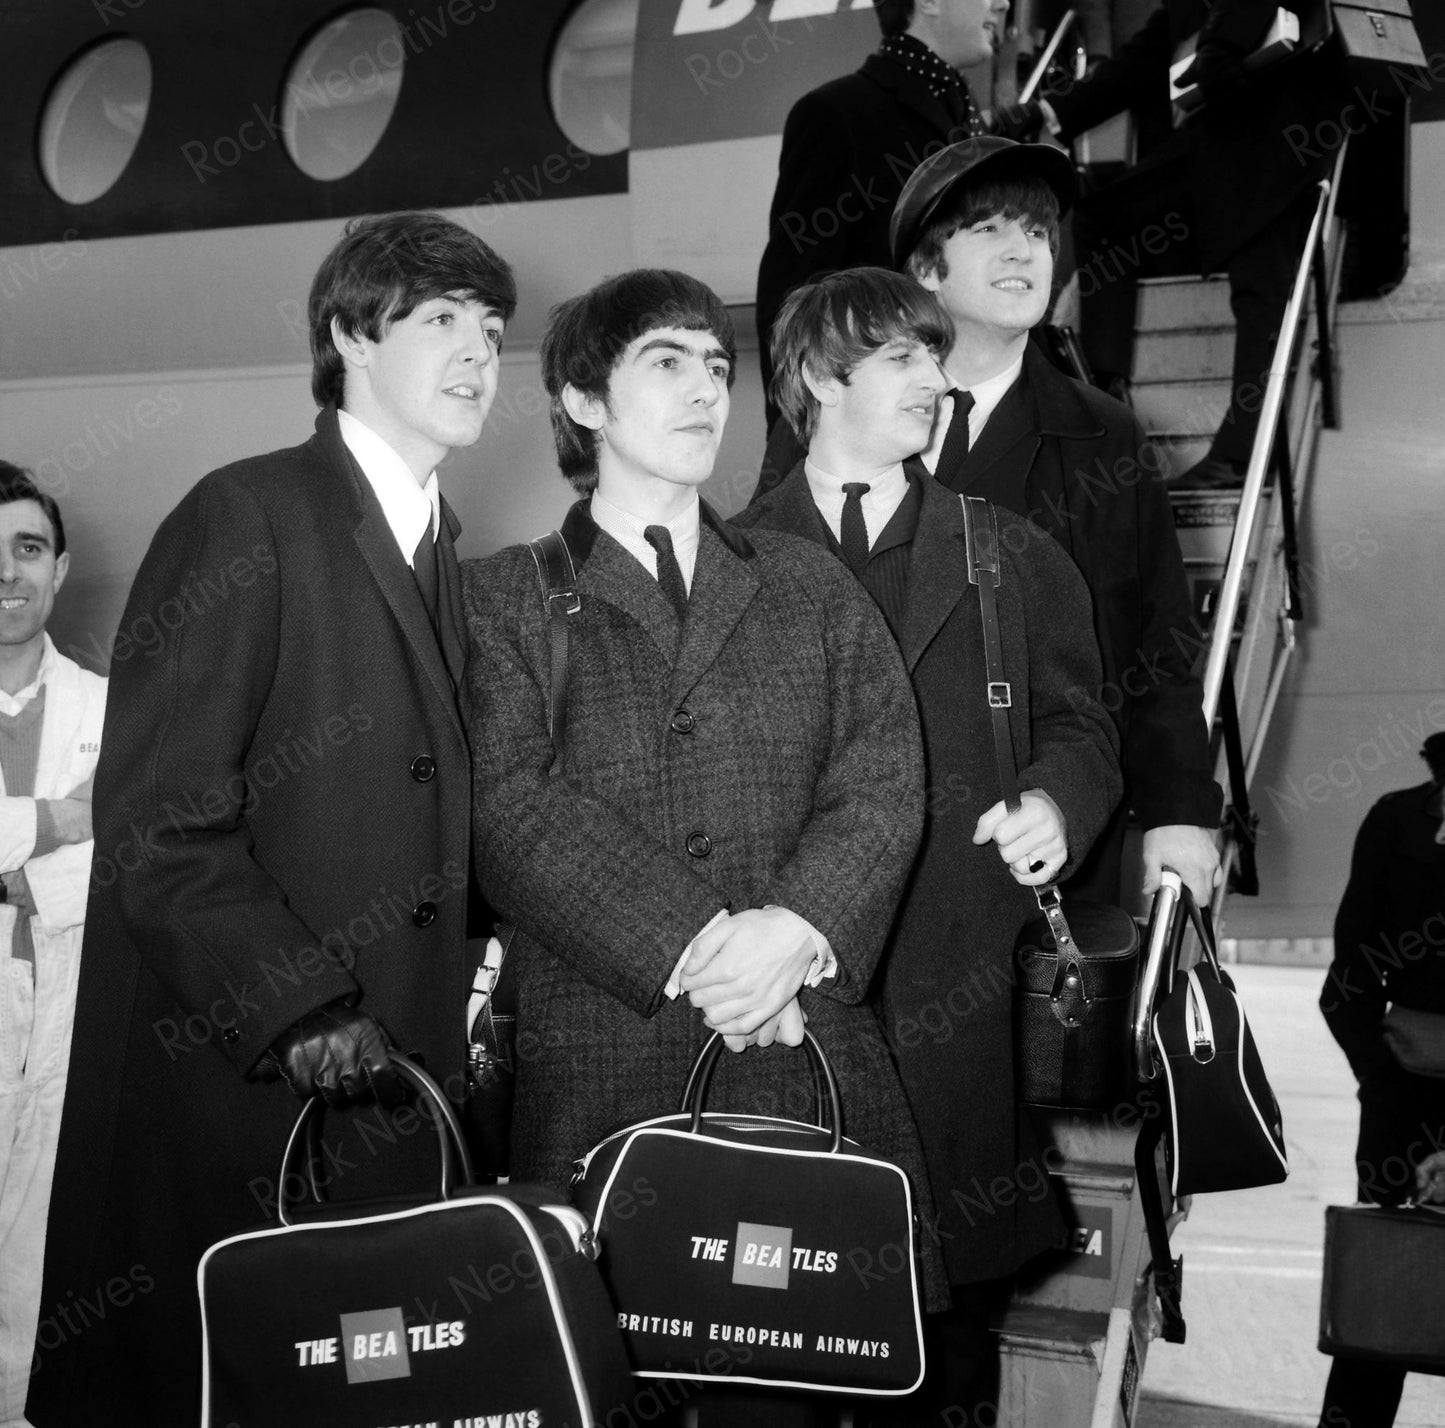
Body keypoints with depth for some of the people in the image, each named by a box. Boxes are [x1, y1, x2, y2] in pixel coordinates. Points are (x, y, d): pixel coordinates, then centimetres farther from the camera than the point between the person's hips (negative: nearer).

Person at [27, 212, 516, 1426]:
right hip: (226, 1084, -6)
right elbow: (157, 826, -14)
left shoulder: (437, 549, 15)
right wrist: (307, 1016, -19)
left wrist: (463, 991, 3)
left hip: (385, 1089, 7)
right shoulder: (246, 520, -8)